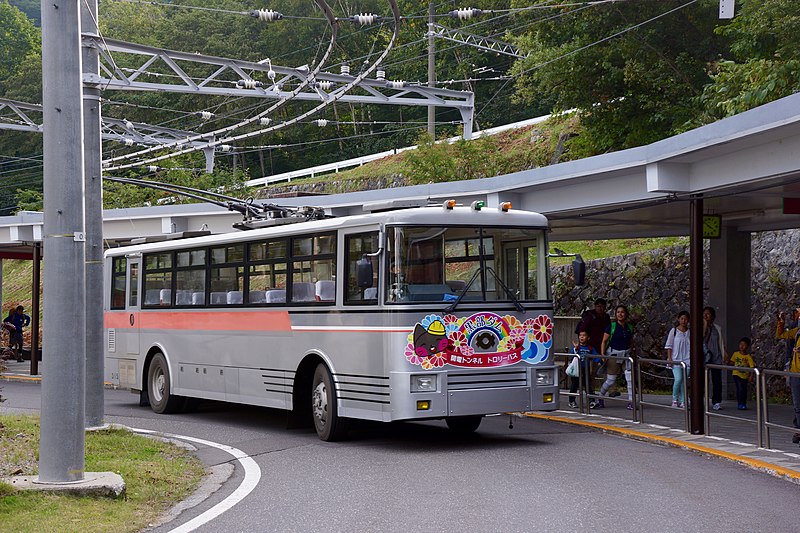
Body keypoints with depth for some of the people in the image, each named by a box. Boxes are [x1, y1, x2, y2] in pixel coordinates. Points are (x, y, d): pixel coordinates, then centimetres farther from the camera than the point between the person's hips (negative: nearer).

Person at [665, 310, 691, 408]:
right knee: (678, 379, -15)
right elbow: (669, 346, 2)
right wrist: (669, 358, -6)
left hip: (687, 360, 3)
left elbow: (693, 347, 13)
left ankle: (683, 401, 9)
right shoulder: (674, 331, 1)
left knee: (684, 381, 2)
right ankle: (675, 399, 2)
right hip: (676, 360, -3)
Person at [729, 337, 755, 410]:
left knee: (744, 390, 7)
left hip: (745, 376, 1)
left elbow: (752, 367, -12)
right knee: (740, 389, -14)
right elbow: (732, 362, 15)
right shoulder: (736, 354, -2)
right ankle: (740, 404, -8)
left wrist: (751, 376, -20)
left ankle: (744, 404, 23)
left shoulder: (748, 357, -8)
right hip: (737, 374, -1)